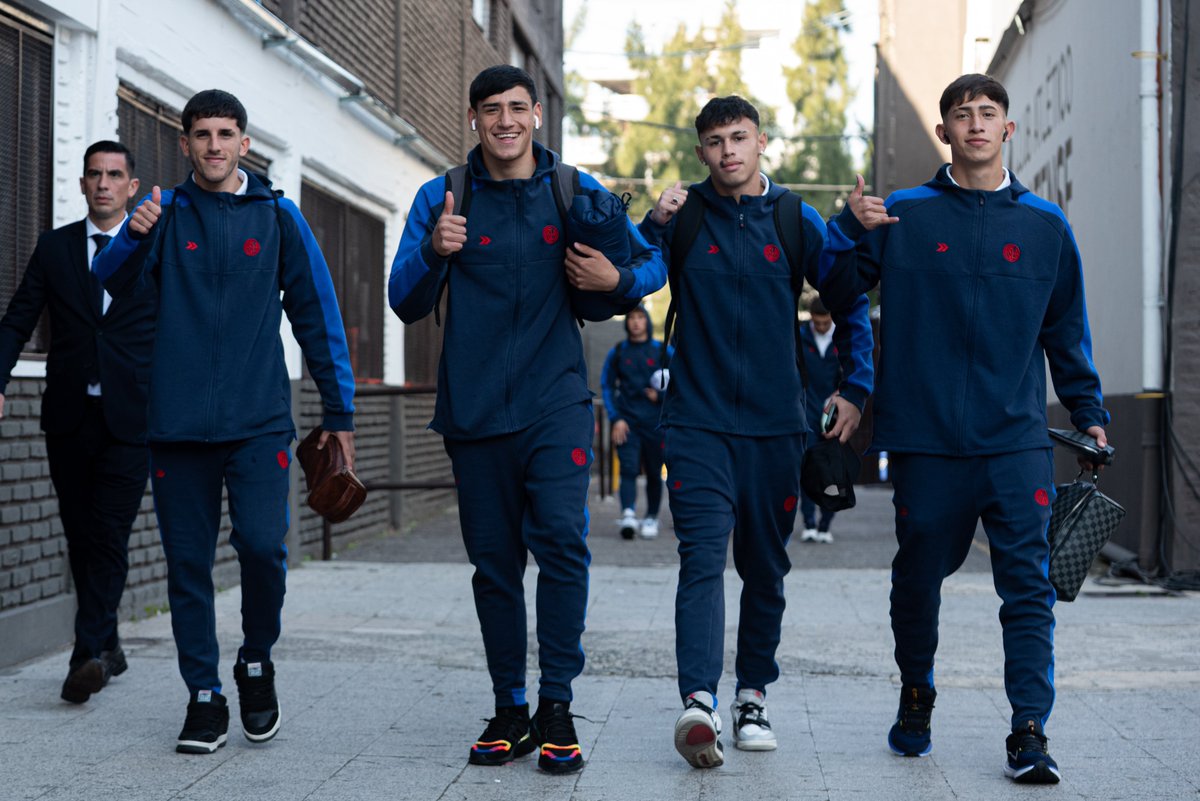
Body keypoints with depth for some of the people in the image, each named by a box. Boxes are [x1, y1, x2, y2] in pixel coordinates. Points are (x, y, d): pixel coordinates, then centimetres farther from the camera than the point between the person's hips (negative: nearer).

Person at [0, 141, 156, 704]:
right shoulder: (54, 246, 10)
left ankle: (88, 656, -15)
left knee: (109, 536, -12)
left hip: (130, 419, -3)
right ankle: (107, 647, 22)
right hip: (69, 417, 3)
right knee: (80, 536, 9)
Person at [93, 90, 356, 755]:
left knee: (263, 544, -15)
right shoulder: (165, 211, 9)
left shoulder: (277, 216, 8)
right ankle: (204, 696, 16)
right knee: (188, 563, 3)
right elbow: (113, 281, -5)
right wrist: (134, 237, -27)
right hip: (178, 422, 1)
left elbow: (318, 314, 10)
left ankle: (256, 661, 11)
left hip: (259, 420, -1)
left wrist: (339, 411, 8)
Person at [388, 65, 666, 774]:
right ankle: (511, 710, 18)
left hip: (556, 402, -1)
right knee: (495, 561, 7)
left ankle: (557, 705, -10)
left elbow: (653, 264, 15)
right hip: (475, 410, 1)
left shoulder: (578, 193, 6)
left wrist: (618, 279, -7)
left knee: (561, 536, -19)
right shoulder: (442, 198, 5)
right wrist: (433, 252, -20)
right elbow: (406, 304, 0)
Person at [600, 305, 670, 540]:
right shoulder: (617, 352, 8)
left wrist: (661, 395, -8)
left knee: (654, 472, 6)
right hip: (627, 422, 0)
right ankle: (628, 514, -24)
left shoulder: (663, 351, 6)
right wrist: (616, 418, -1)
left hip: (655, 423, 0)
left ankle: (651, 518, 16)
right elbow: (607, 386, 9)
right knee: (628, 469, -13)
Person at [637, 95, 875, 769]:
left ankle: (754, 696, 24)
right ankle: (700, 702, -24)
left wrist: (857, 390, 4)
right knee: (703, 559, -16)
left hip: (776, 423, 2)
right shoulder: (683, 215, 3)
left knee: (766, 568, 9)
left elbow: (851, 306, 11)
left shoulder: (798, 221, 5)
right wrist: (655, 226, -13)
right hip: (698, 421, -2)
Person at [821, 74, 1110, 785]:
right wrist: (851, 230, -9)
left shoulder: (1046, 226, 10)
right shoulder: (903, 216, 5)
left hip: (1017, 440, 0)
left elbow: (1067, 330, 17)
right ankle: (916, 700, 32)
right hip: (924, 438, 0)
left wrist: (1090, 413, 15)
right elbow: (836, 290, 8)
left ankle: (1029, 732, -5)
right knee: (918, 577, 11)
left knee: (1029, 585, -7)